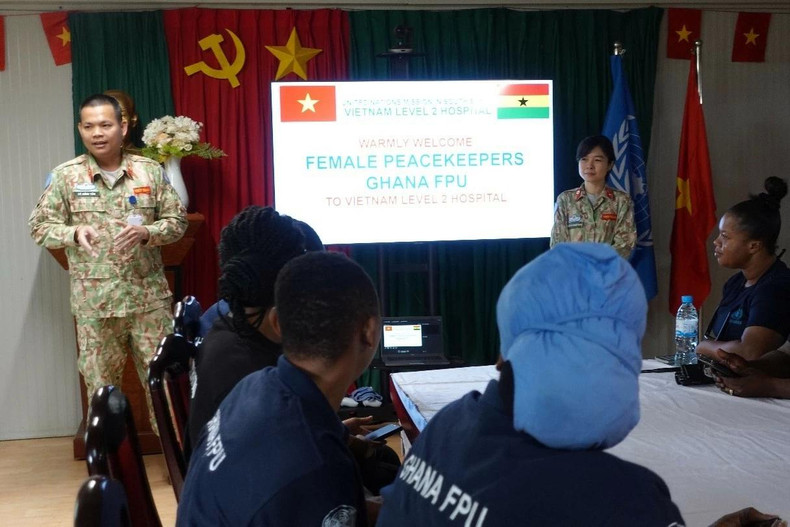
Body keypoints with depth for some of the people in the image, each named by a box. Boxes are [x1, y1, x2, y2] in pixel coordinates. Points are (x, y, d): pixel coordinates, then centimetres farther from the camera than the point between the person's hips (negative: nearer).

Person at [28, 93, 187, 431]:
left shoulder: (150, 171, 2)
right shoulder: (65, 176, -1)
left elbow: (177, 220, 4)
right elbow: (40, 227, 2)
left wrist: (146, 232, -16)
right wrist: (74, 232, -18)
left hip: (149, 295, 1)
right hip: (94, 300, 0)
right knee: (101, 383, 10)